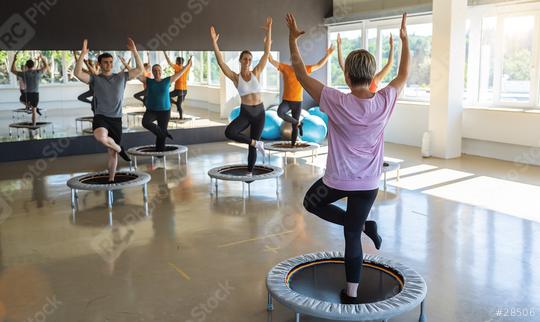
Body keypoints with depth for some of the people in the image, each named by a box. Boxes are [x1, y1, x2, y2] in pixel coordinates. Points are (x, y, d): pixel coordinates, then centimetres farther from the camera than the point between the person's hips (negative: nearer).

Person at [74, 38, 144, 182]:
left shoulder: (121, 77, 9)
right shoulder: (95, 79, 3)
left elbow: (140, 69, 5)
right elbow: (78, 73, -13)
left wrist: (134, 51, -5)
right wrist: (83, 54, -21)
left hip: (116, 119, 2)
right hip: (100, 117, -2)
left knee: (112, 153, 5)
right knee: (100, 136, -35)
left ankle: (111, 179, 21)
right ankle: (119, 149, -6)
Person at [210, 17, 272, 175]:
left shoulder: (256, 73, 2)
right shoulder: (235, 77, -2)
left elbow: (267, 52, -2)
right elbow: (221, 62, -13)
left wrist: (268, 30, -7)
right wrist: (214, 42, -20)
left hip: (259, 112, 1)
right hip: (245, 113, -1)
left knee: (252, 146, 6)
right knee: (229, 132, -27)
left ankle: (250, 173, 23)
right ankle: (256, 143, -9)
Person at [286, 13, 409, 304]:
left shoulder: (337, 102, -20)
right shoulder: (385, 102, -11)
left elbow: (302, 76, -9)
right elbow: (403, 75, 10)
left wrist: (293, 40, 1)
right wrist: (404, 38, 20)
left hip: (338, 180, -3)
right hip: (369, 183, 4)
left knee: (311, 203, 26)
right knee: (353, 237, 14)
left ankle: (363, 225, 11)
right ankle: (351, 294, 20)